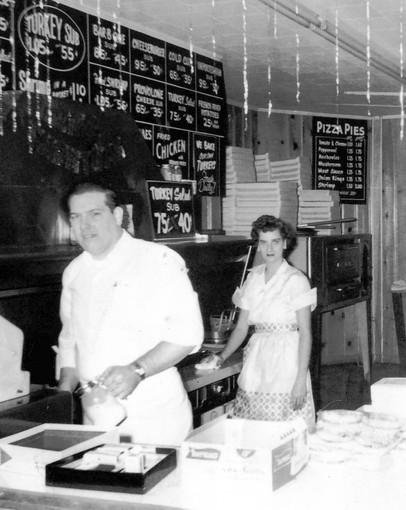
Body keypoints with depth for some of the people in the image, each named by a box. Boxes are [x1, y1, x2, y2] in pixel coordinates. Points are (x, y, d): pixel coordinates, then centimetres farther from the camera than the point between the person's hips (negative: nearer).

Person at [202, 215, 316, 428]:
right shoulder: (253, 277, 10)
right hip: (256, 365, 5)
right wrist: (222, 356, -2)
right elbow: (241, 327, 13)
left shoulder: (296, 280, -5)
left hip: (286, 361, -5)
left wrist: (301, 380, -14)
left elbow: (305, 333, -8)